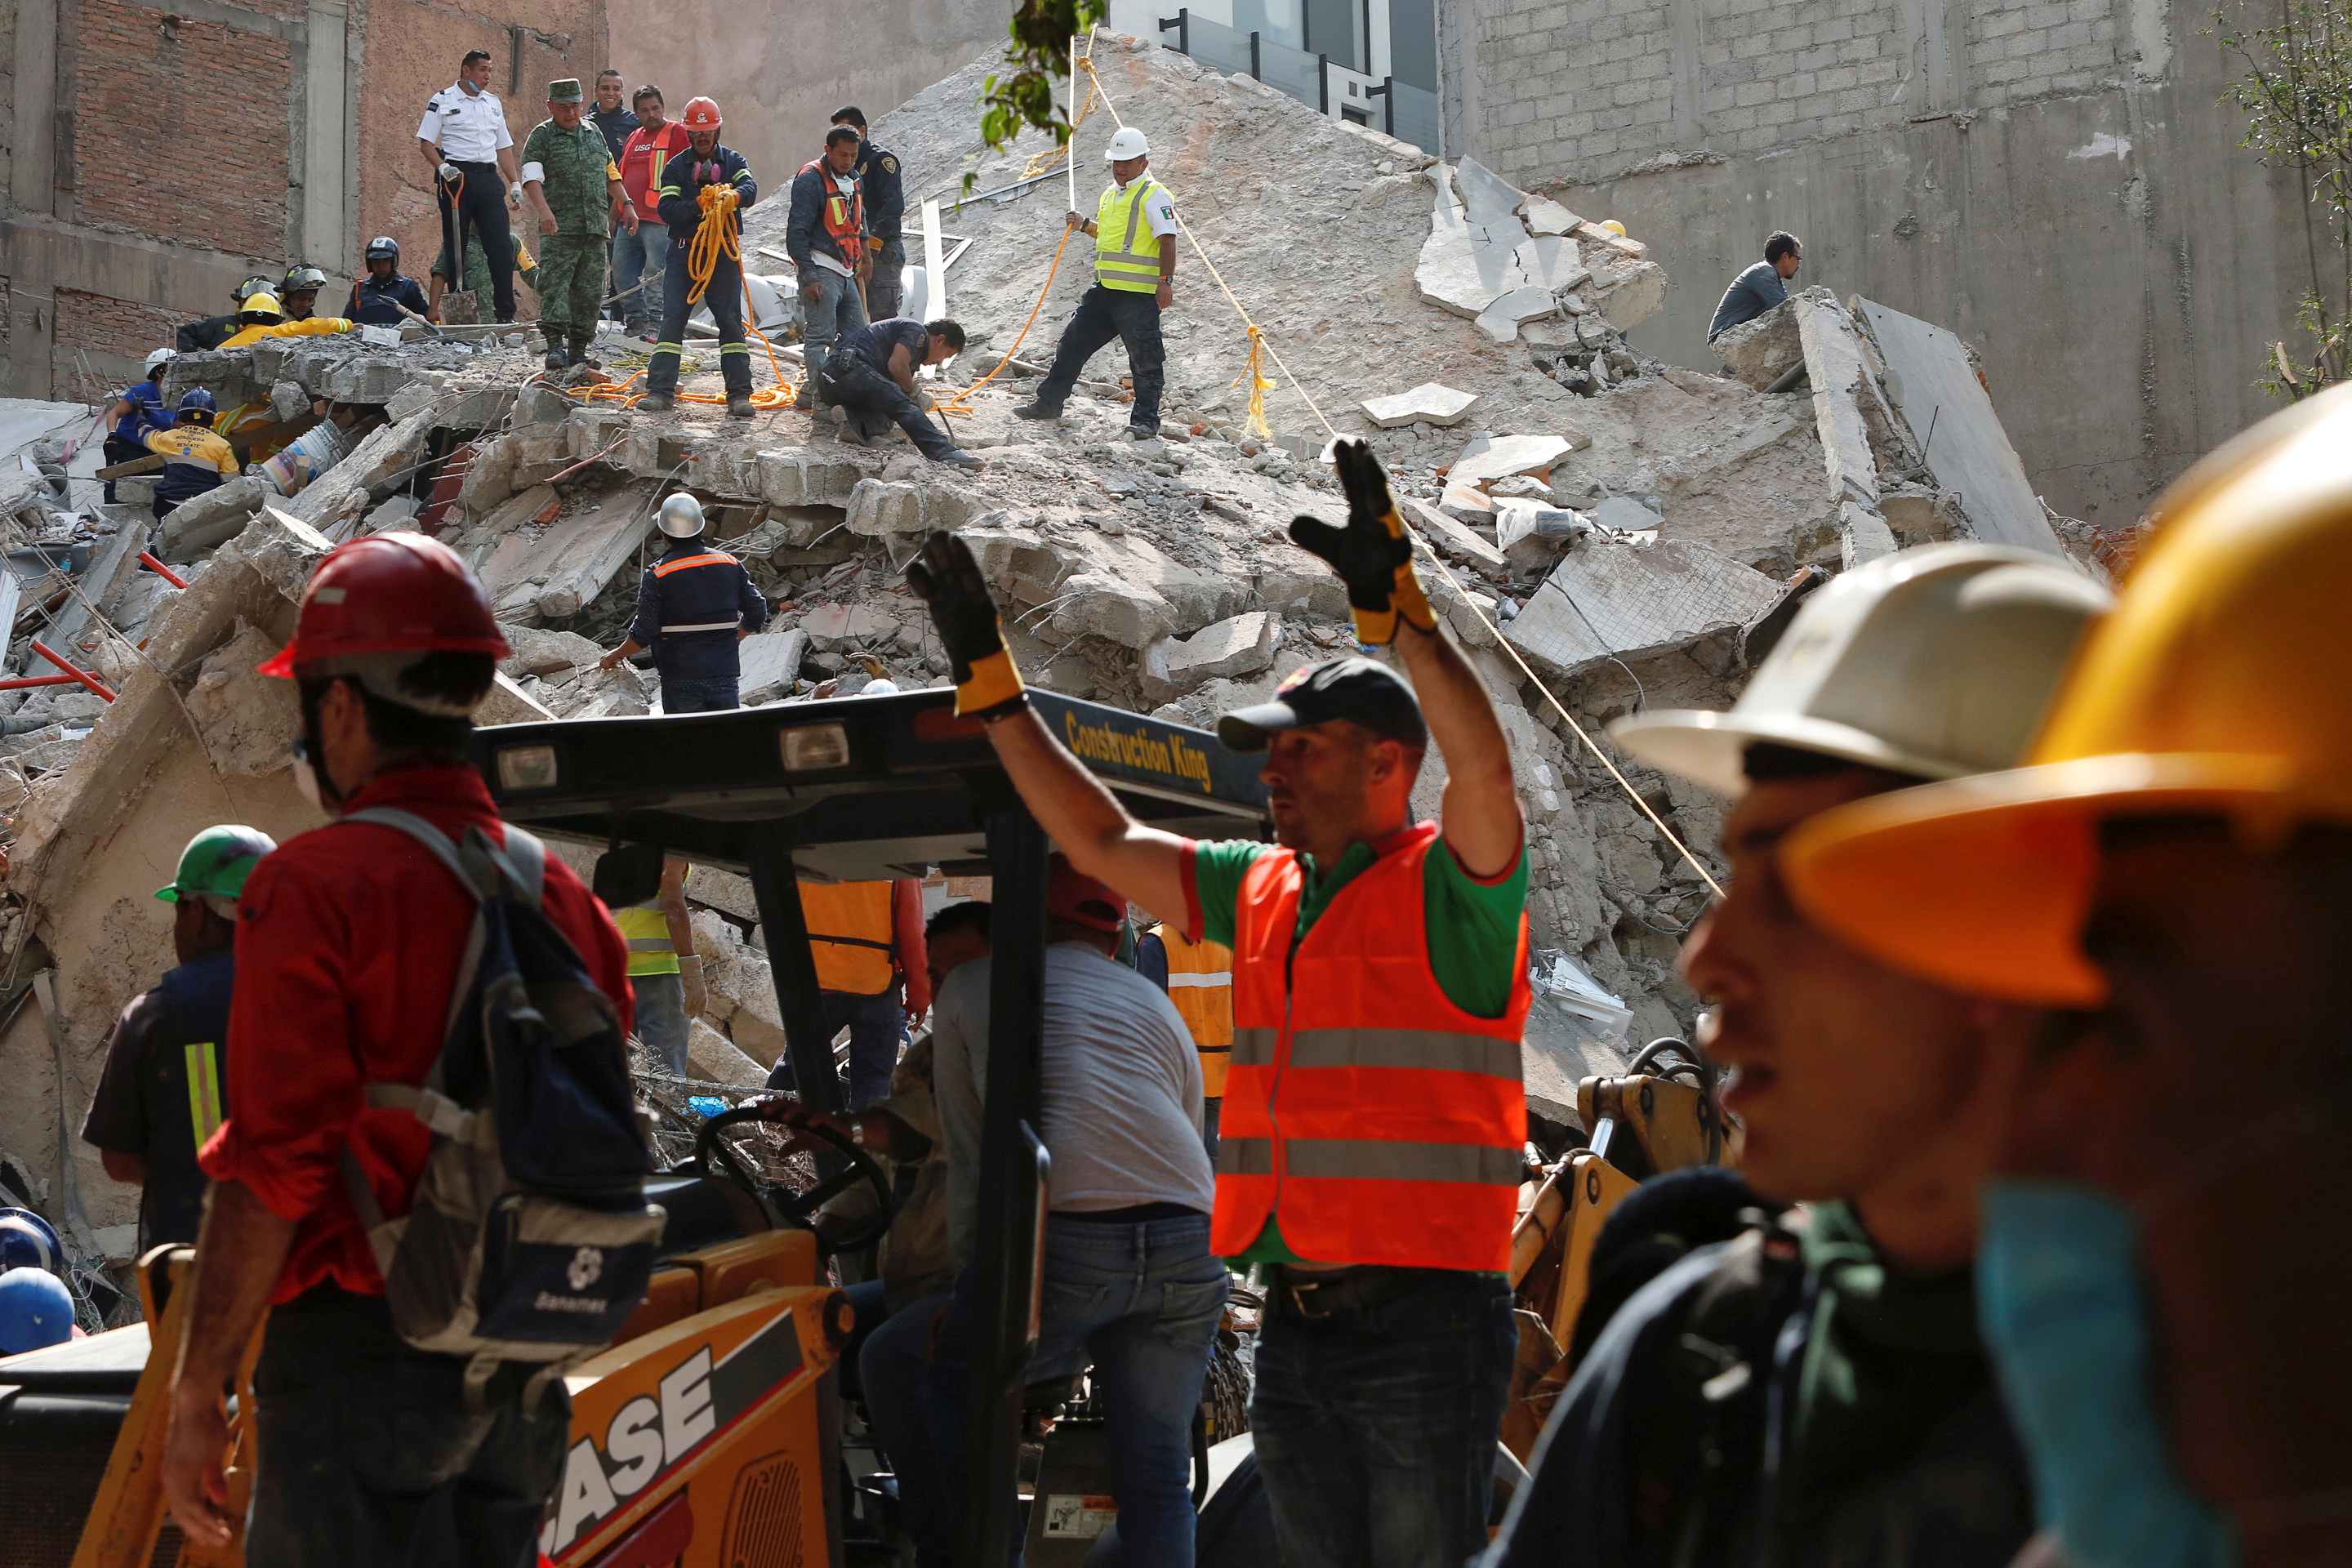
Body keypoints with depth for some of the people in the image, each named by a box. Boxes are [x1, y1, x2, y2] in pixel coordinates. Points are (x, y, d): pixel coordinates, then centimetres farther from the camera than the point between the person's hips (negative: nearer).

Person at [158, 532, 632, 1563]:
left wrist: (196, 1396, -8)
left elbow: (271, 1174, -16)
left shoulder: (314, 887, -12)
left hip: (359, 1359, -7)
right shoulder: (564, 896, 8)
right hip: (524, 1377, 7)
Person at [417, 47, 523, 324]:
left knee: (502, 245, -4)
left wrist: (515, 182, 12)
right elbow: (426, 142, -1)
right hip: (456, 176, -4)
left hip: (489, 177, 4)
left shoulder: (493, 102, 18)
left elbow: (504, 146, 21)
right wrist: (442, 167, -18)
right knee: (455, 246, -1)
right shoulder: (443, 100, 3)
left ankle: (506, 313, -2)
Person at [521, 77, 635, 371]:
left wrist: (626, 205, 21)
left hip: (596, 226, 5)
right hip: (559, 228, -5)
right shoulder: (541, 136, 2)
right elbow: (532, 177, -12)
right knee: (554, 284, -13)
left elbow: (610, 174, 29)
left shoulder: (594, 134, 19)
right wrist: (544, 210, -27)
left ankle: (579, 348, 10)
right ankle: (555, 345, -17)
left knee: (590, 289, 4)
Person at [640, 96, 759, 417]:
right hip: (684, 249, 0)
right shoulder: (675, 167, 7)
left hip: (724, 251, 0)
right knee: (672, 318, -4)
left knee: (731, 319, -2)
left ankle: (739, 394, -1)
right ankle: (660, 390, -1)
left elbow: (751, 188, -15)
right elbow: (666, 208, -6)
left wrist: (734, 196, -38)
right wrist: (700, 204, -21)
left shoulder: (733, 161, 7)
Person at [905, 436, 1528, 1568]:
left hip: (1425, 1321, -7)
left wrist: (1396, 603, -32)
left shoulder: (1449, 890, -7)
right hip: (1295, 1325, 7)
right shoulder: (1261, 893, 14)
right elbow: (1103, 844, 19)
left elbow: (1485, 769, -27)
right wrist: (990, 679, 17)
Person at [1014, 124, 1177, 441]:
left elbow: (1167, 239, -16)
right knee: (1073, 341, 11)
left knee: (1145, 359, -3)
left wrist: (1166, 280, -24)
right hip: (1104, 289, 8)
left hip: (1139, 294, -8)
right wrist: (1085, 225, 15)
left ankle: (1145, 420, 6)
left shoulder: (1154, 195, -8)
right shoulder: (1109, 195, 18)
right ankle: (1048, 402, 21)